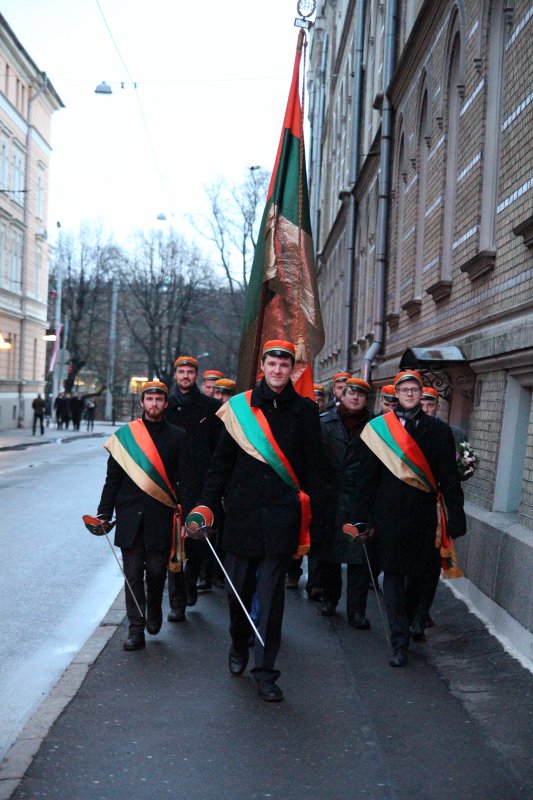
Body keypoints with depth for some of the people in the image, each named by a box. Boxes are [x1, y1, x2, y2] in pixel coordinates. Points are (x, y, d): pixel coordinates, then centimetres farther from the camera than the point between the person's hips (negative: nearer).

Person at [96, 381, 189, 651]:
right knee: (133, 573, 1)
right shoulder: (124, 435, 6)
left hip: (161, 517, 0)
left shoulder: (177, 436, 5)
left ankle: (154, 608, 32)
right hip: (130, 516, 1)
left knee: (156, 570, 2)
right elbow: (113, 478, 7)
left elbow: (184, 479, 4)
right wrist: (104, 513, 1)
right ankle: (136, 629, 8)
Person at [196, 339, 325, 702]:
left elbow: (313, 468, 5)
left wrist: (313, 519, 3)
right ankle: (239, 647, 37)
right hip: (242, 512, 1)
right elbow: (222, 461, 7)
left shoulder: (305, 411, 4)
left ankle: (266, 671, 5)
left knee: (271, 594, -2)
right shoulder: (240, 407, 5)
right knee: (239, 587, 11)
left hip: (282, 515, -1)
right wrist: (206, 504, 1)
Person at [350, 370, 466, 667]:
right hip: (390, 514, -1)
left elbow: (449, 478, 1)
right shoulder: (378, 429, -1)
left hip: (424, 516, 1)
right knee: (394, 574, 0)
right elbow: (368, 476, 1)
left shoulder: (438, 430, 1)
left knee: (418, 573, 13)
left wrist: (456, 519, -2)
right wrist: (360, 517, 0)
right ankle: (400, 643, 1)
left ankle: (404, 626, 34)